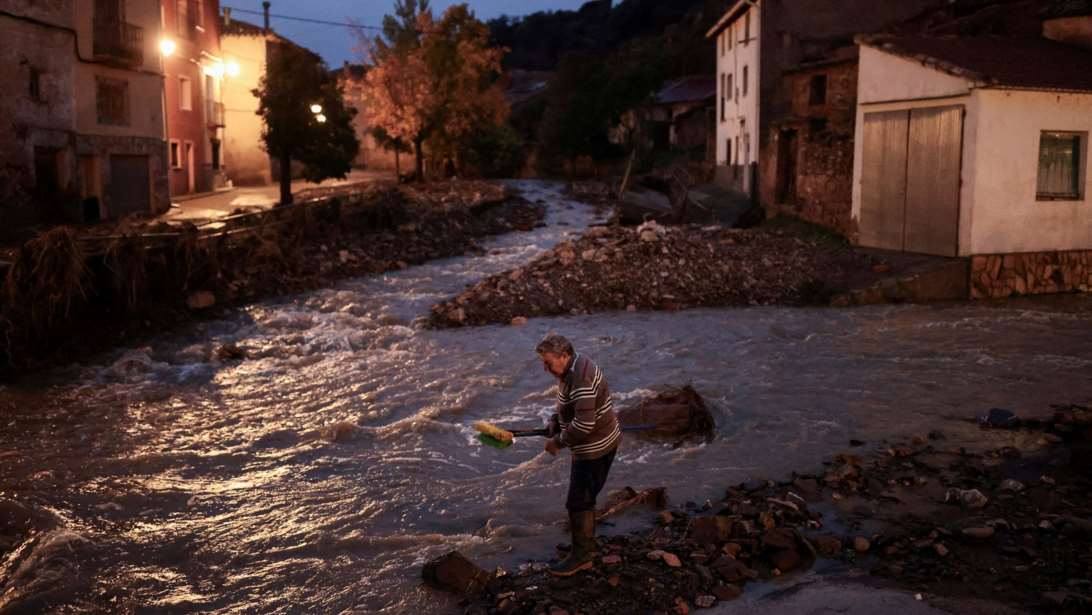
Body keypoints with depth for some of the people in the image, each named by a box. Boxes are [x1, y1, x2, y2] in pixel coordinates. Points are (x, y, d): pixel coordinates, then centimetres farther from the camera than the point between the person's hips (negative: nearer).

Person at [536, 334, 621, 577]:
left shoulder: (580, 378, -28)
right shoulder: (572, 368, 5)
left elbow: (584, 424, -31)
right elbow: (569, 406, 21)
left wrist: (559, 441, -19)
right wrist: (555, 421, 4)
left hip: (595, 448, -10)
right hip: (596, 444, 10)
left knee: (578, 502, 0)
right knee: (585, 499, 22)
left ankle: (581, 556, 14)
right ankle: (587, 548, 37)